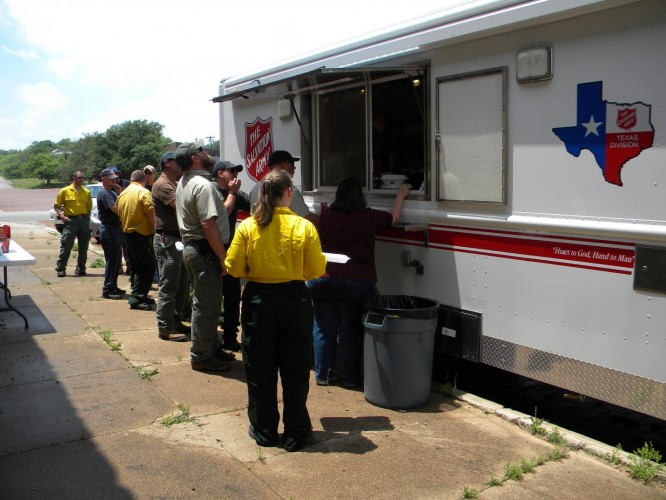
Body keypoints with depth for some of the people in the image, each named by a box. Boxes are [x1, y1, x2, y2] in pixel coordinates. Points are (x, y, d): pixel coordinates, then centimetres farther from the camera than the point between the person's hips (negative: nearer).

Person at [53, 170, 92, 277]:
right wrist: (62, 216, -10)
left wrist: (87, 218, 5)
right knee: (66, 246, -5)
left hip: (84, 220, 4)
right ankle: (60, 269, 1)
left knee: (83, 247, 7)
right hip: (70, 220, -3)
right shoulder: (65, 191, 1)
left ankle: (80, 268, 17)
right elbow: (57, 206, 4)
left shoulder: (87, 192, 10)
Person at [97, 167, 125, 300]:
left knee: (116, 259, 15)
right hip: (109, 229, -10)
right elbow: (115, 209, -23)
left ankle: (113, 286, 25)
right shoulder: (104, 193, -13)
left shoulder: (113, 192, 17)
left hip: (116, 228, 10)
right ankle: (107, 290, -4)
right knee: (111, 260, -8)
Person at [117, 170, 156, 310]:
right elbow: (150, 214, -18)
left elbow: (120, 214, 16)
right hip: (142, 235, -8)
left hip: (127, 234, 8)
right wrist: (154, 230, -8)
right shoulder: (143, 192, -12)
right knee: (146, 268, -4)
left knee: (136, 267, 17)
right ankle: (136, 298, -8)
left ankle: (140, 296, 23)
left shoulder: (122, 194, 11)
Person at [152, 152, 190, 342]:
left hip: (178, 239, 10)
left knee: (181, 285, 15)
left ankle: (176, 321, 26)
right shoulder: (162, 185, -12)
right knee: (168, 287, -5)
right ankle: (165, 328, 2)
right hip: (167, 240, -10)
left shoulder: (176, 184, 20)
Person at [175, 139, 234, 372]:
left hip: (191, 246, 11)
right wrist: (223, 258, -21)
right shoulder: (202, 185, -19)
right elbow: (208, 224, -25)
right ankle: (201, 356, 8)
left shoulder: (183, 183, 14)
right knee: (206, 305, -1)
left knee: (205, 302, 19)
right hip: (205, 251, -11)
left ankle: (213, 348, 30)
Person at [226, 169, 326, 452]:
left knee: (260, 370, 14)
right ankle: (296, 434, 19)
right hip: (294, 300, 0)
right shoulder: (304, 227, -10)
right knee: (295, 370, 11)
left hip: (258, 301, 1)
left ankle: (264, 431, 24)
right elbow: (316, 271, -6)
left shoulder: (247, 227, -7)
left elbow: (234, 268, -4)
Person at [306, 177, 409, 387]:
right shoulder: (369, 217, -3)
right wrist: (401, 195, 31)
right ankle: (350, 377, 18)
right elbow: (393, 217, 16)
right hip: (358, 281, -2)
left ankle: (322, 374, 21)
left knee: (324, 329, 12)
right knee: (351, 331, 10)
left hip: (325, 280, 2)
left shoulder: (325, 215, 2)